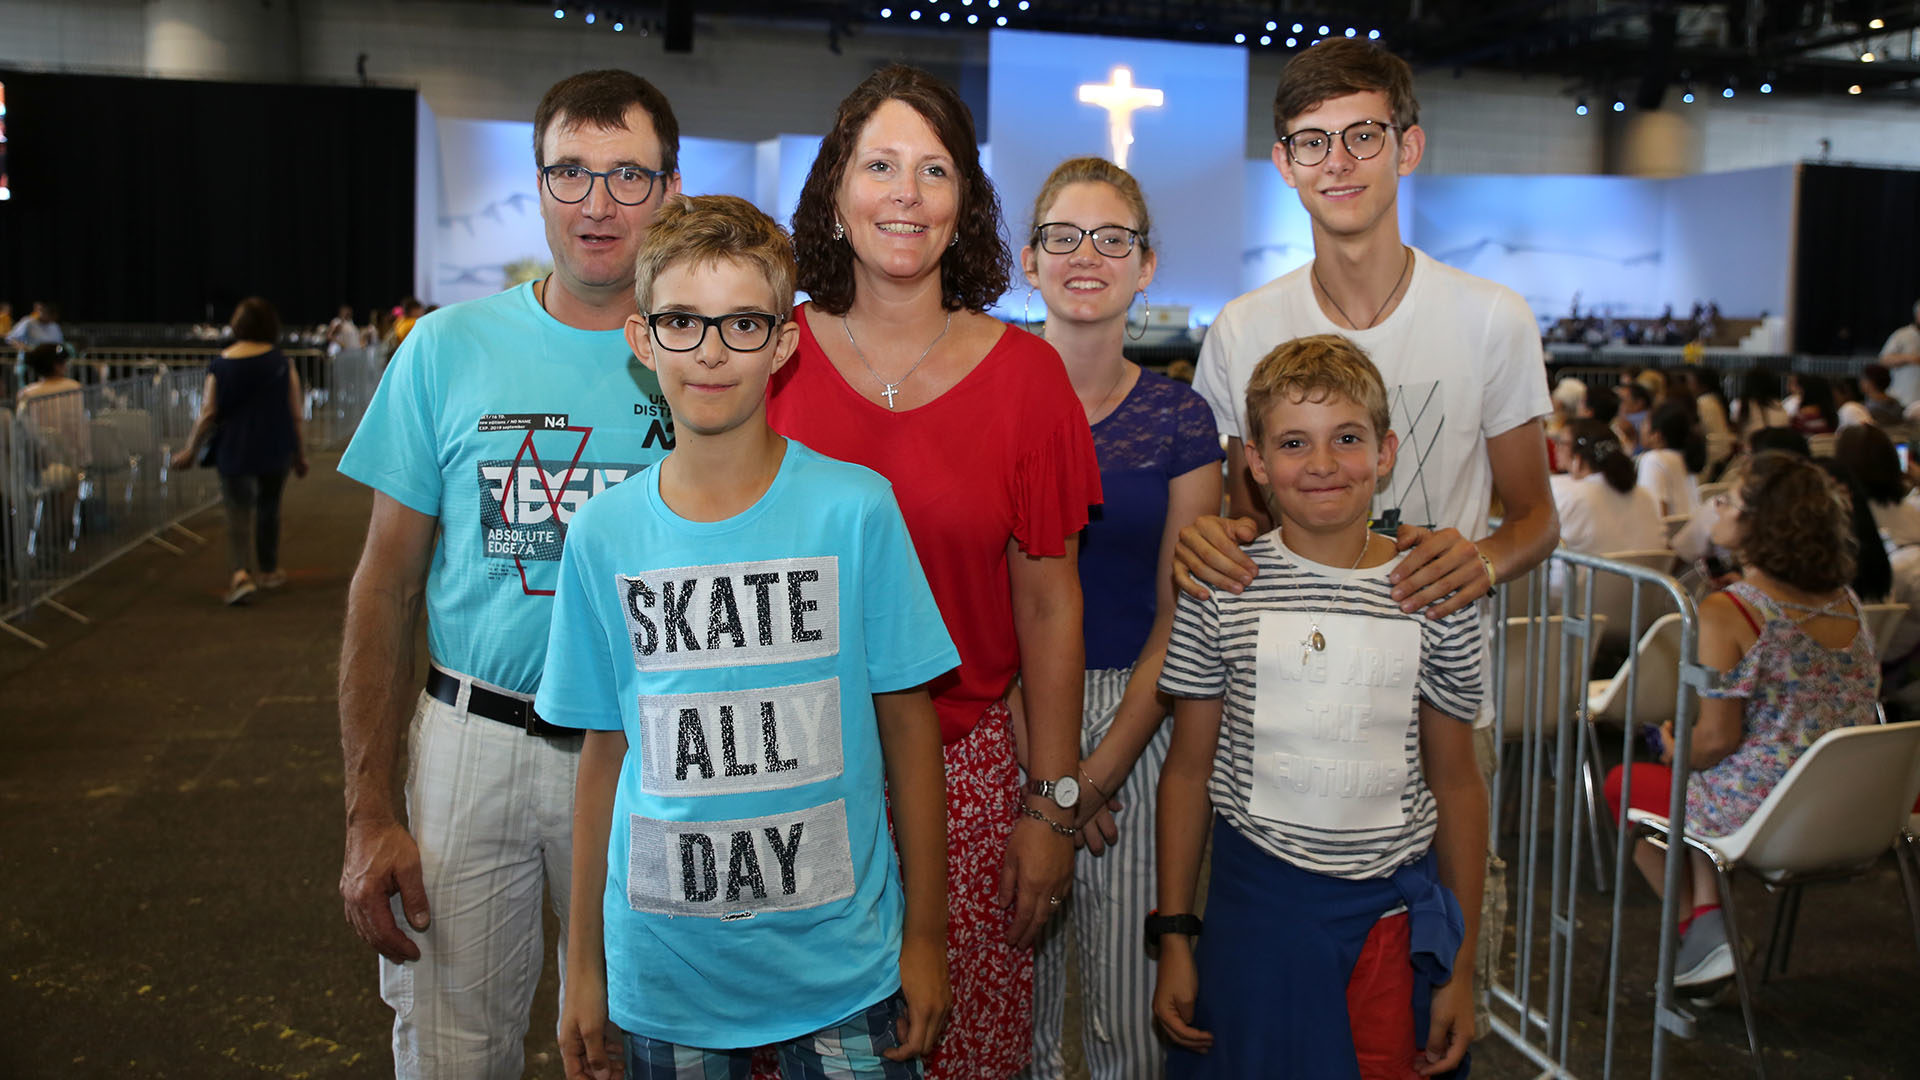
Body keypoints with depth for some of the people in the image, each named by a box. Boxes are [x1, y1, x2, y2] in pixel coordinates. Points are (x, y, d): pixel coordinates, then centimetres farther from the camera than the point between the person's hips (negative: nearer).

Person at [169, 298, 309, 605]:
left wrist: (190, 451, 10)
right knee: (268, 510, 17)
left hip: (235, 451, -1)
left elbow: (208, 415, -3)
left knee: (238, 513, 1)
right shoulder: (282, 364, -4)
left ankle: (240, 573, -18)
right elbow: (295, 414, -1)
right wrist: (300, 454, 9)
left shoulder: (220, 365, -5)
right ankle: (269, 571, 29)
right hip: (275, 450, 1)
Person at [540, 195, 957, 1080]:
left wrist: (926, 933, -1)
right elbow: (605, 752, 4)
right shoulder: (603, 533, -2)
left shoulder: (857, 510, -10)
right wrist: (584, 965, 8)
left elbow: (908, 725, -3)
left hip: (841, 960, -1)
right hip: (663, 967, 2)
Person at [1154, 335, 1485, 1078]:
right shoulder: (1221, 592, -6)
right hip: (1255, 904, -1)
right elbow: (1188, 770, 1)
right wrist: (1173, 937, 2)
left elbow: (1457, 787, 4)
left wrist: (1462, 966, 6)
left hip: (1395, 912, 1)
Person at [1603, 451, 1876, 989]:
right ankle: (1709, 920, 16)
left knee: (1624, 782, 18)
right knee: (1700, 780, 29)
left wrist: (1674, 751, 3)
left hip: (1765, 817, -7)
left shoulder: (1727, 612, -21)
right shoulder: (1843, 600, 2)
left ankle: (1700, 937, 17)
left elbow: (1717, 740, -19)